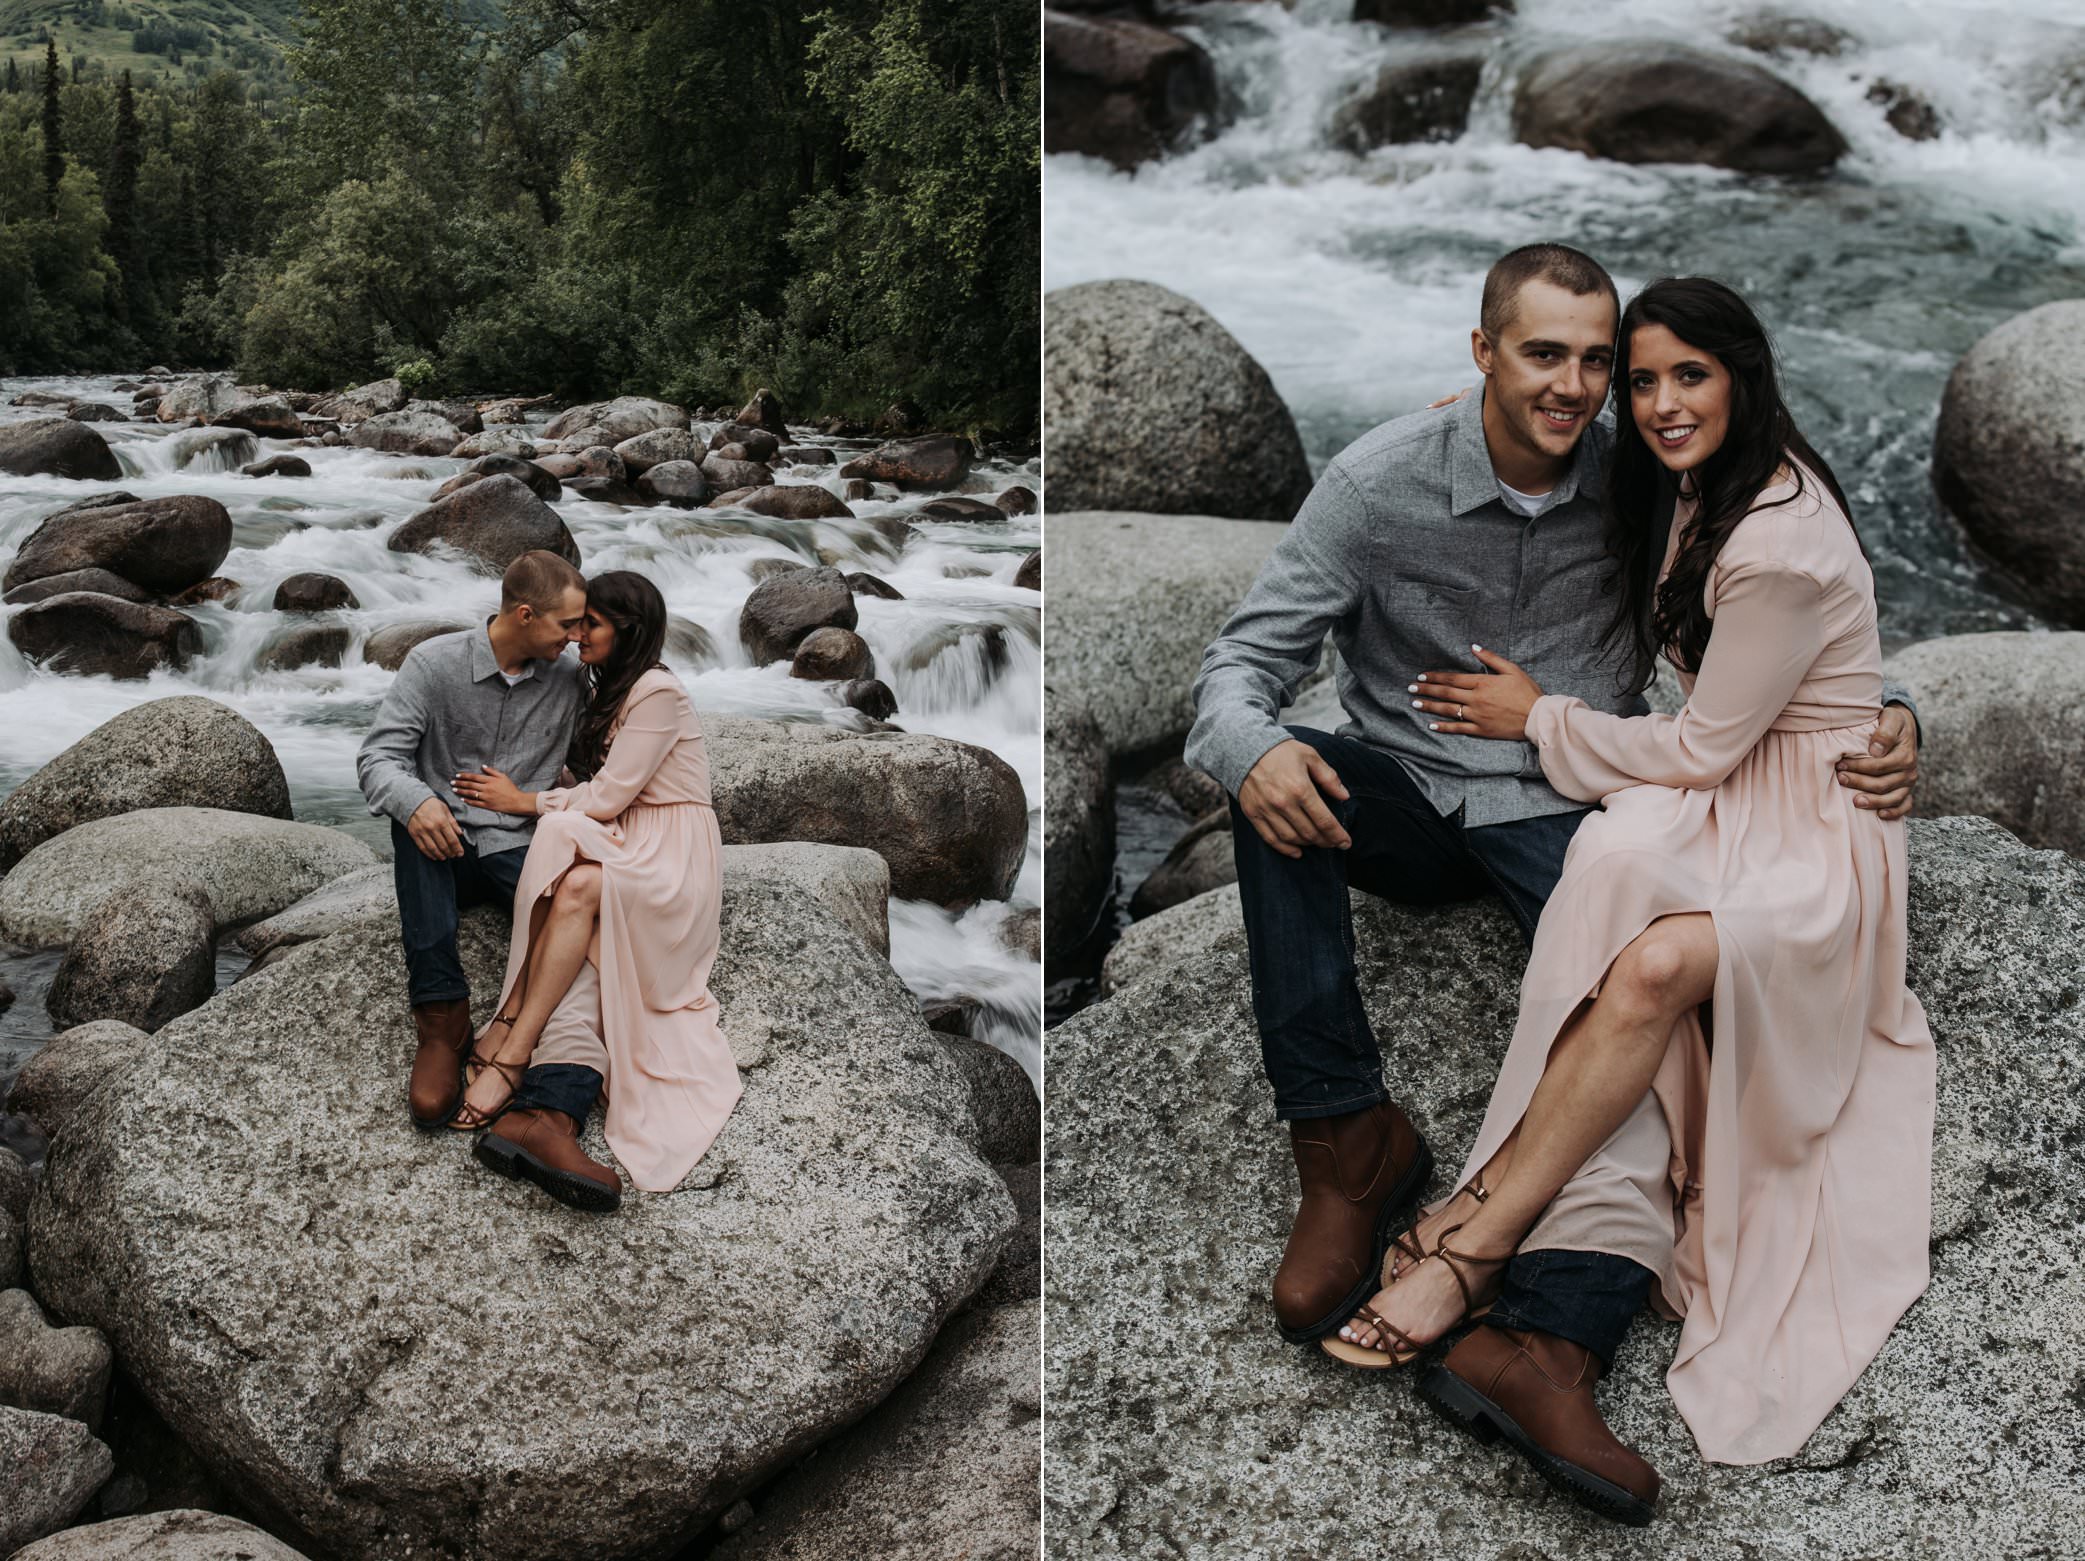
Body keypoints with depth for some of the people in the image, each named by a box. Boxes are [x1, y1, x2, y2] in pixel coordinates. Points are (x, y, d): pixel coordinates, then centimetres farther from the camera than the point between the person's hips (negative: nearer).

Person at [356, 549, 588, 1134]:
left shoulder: (569, 679, 3)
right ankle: (441, 1016, -33)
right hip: (443, 847, -1)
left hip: (520, 850, 1)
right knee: (416, 815, -37)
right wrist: (417, 801, -35)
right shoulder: (435, 663, -5)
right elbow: (377, 758, -12)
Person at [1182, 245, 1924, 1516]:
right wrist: (1252, 748, -35)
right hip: (1407, 791, 0)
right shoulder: (1381, 482, -8)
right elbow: (1246, 660, -10)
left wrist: (1890, 719, -14)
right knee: (1279, 783, -33)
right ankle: (1349, 1146, -23)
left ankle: (1557, 1343, -41)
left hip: (1570, 810, 0)